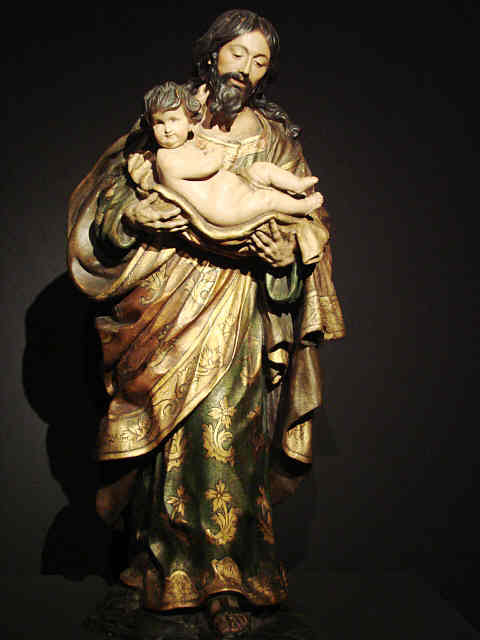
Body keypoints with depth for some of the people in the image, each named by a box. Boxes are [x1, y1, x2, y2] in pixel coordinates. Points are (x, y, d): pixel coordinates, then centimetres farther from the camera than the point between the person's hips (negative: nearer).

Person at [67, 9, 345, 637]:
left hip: (233, 307, -1)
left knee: (222, 435, -9)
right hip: (161, 302, 2)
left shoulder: (277, 138, 12)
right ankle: (163, 564, 23)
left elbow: (306, 224, 9)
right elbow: (108, 185, 10)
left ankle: (229, 583, 5)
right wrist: (131, 210, -12)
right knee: (161, 430, 5)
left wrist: (289, 253, -14)